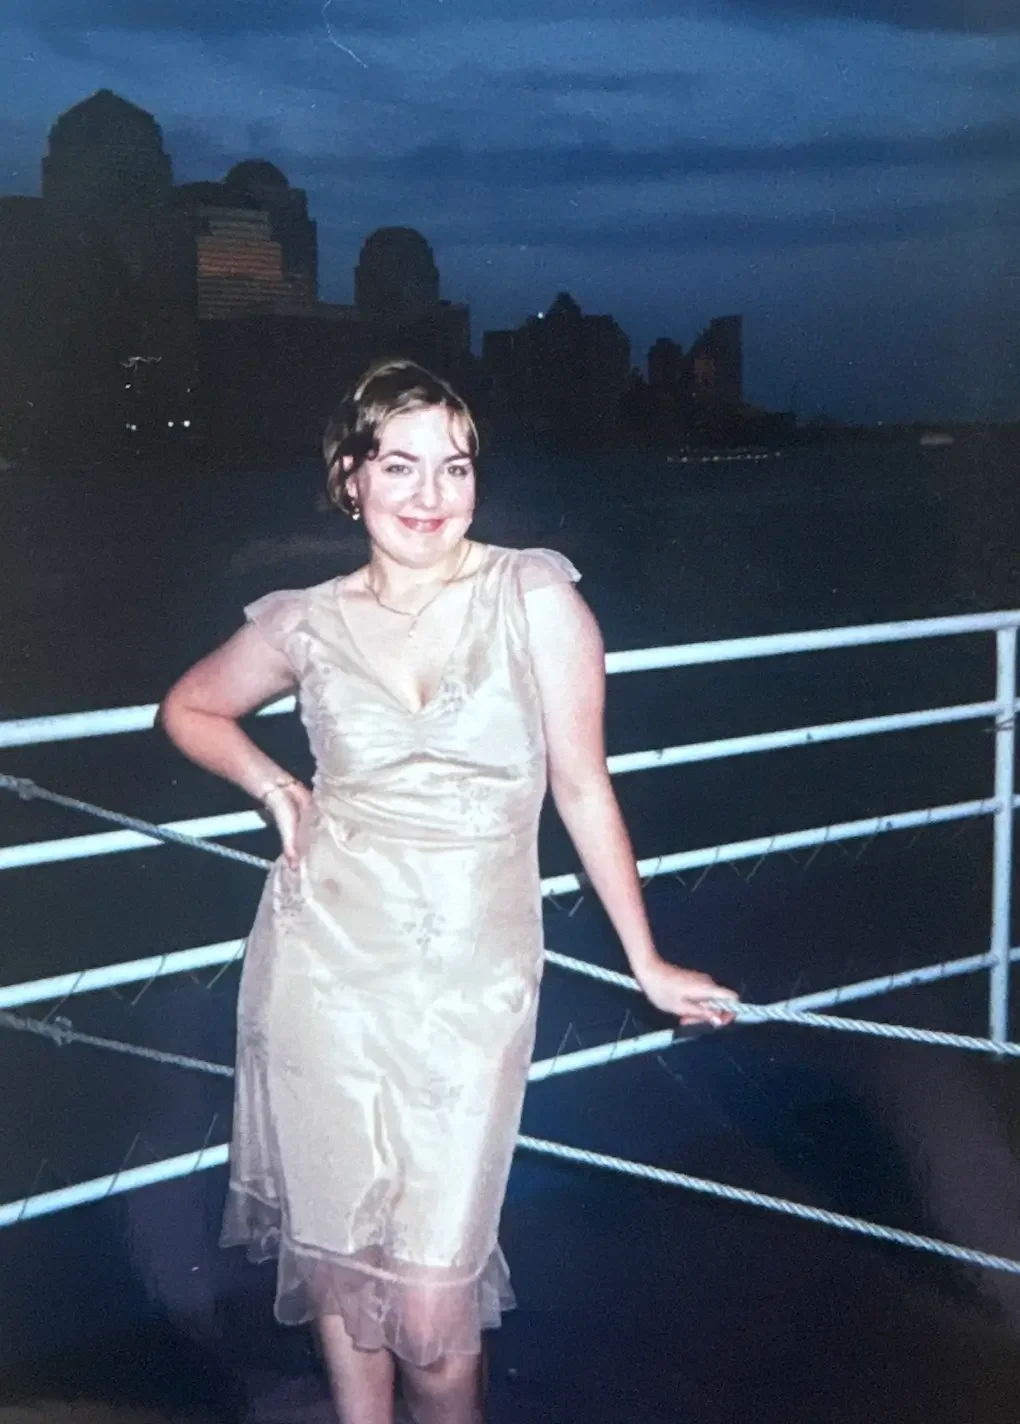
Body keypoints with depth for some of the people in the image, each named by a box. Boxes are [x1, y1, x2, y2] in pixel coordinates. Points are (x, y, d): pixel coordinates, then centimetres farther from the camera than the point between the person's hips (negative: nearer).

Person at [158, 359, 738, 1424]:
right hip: (326, 964, 2)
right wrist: (277, 790, 5)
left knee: (432, 1298, -4)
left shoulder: (535, 596, -5)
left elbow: (583, 787, 1)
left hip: (472, 981, -2)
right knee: (337, 1256, 12)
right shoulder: (307, 623, 2)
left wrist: (647, 964, 5)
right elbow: (189, 709, 21)